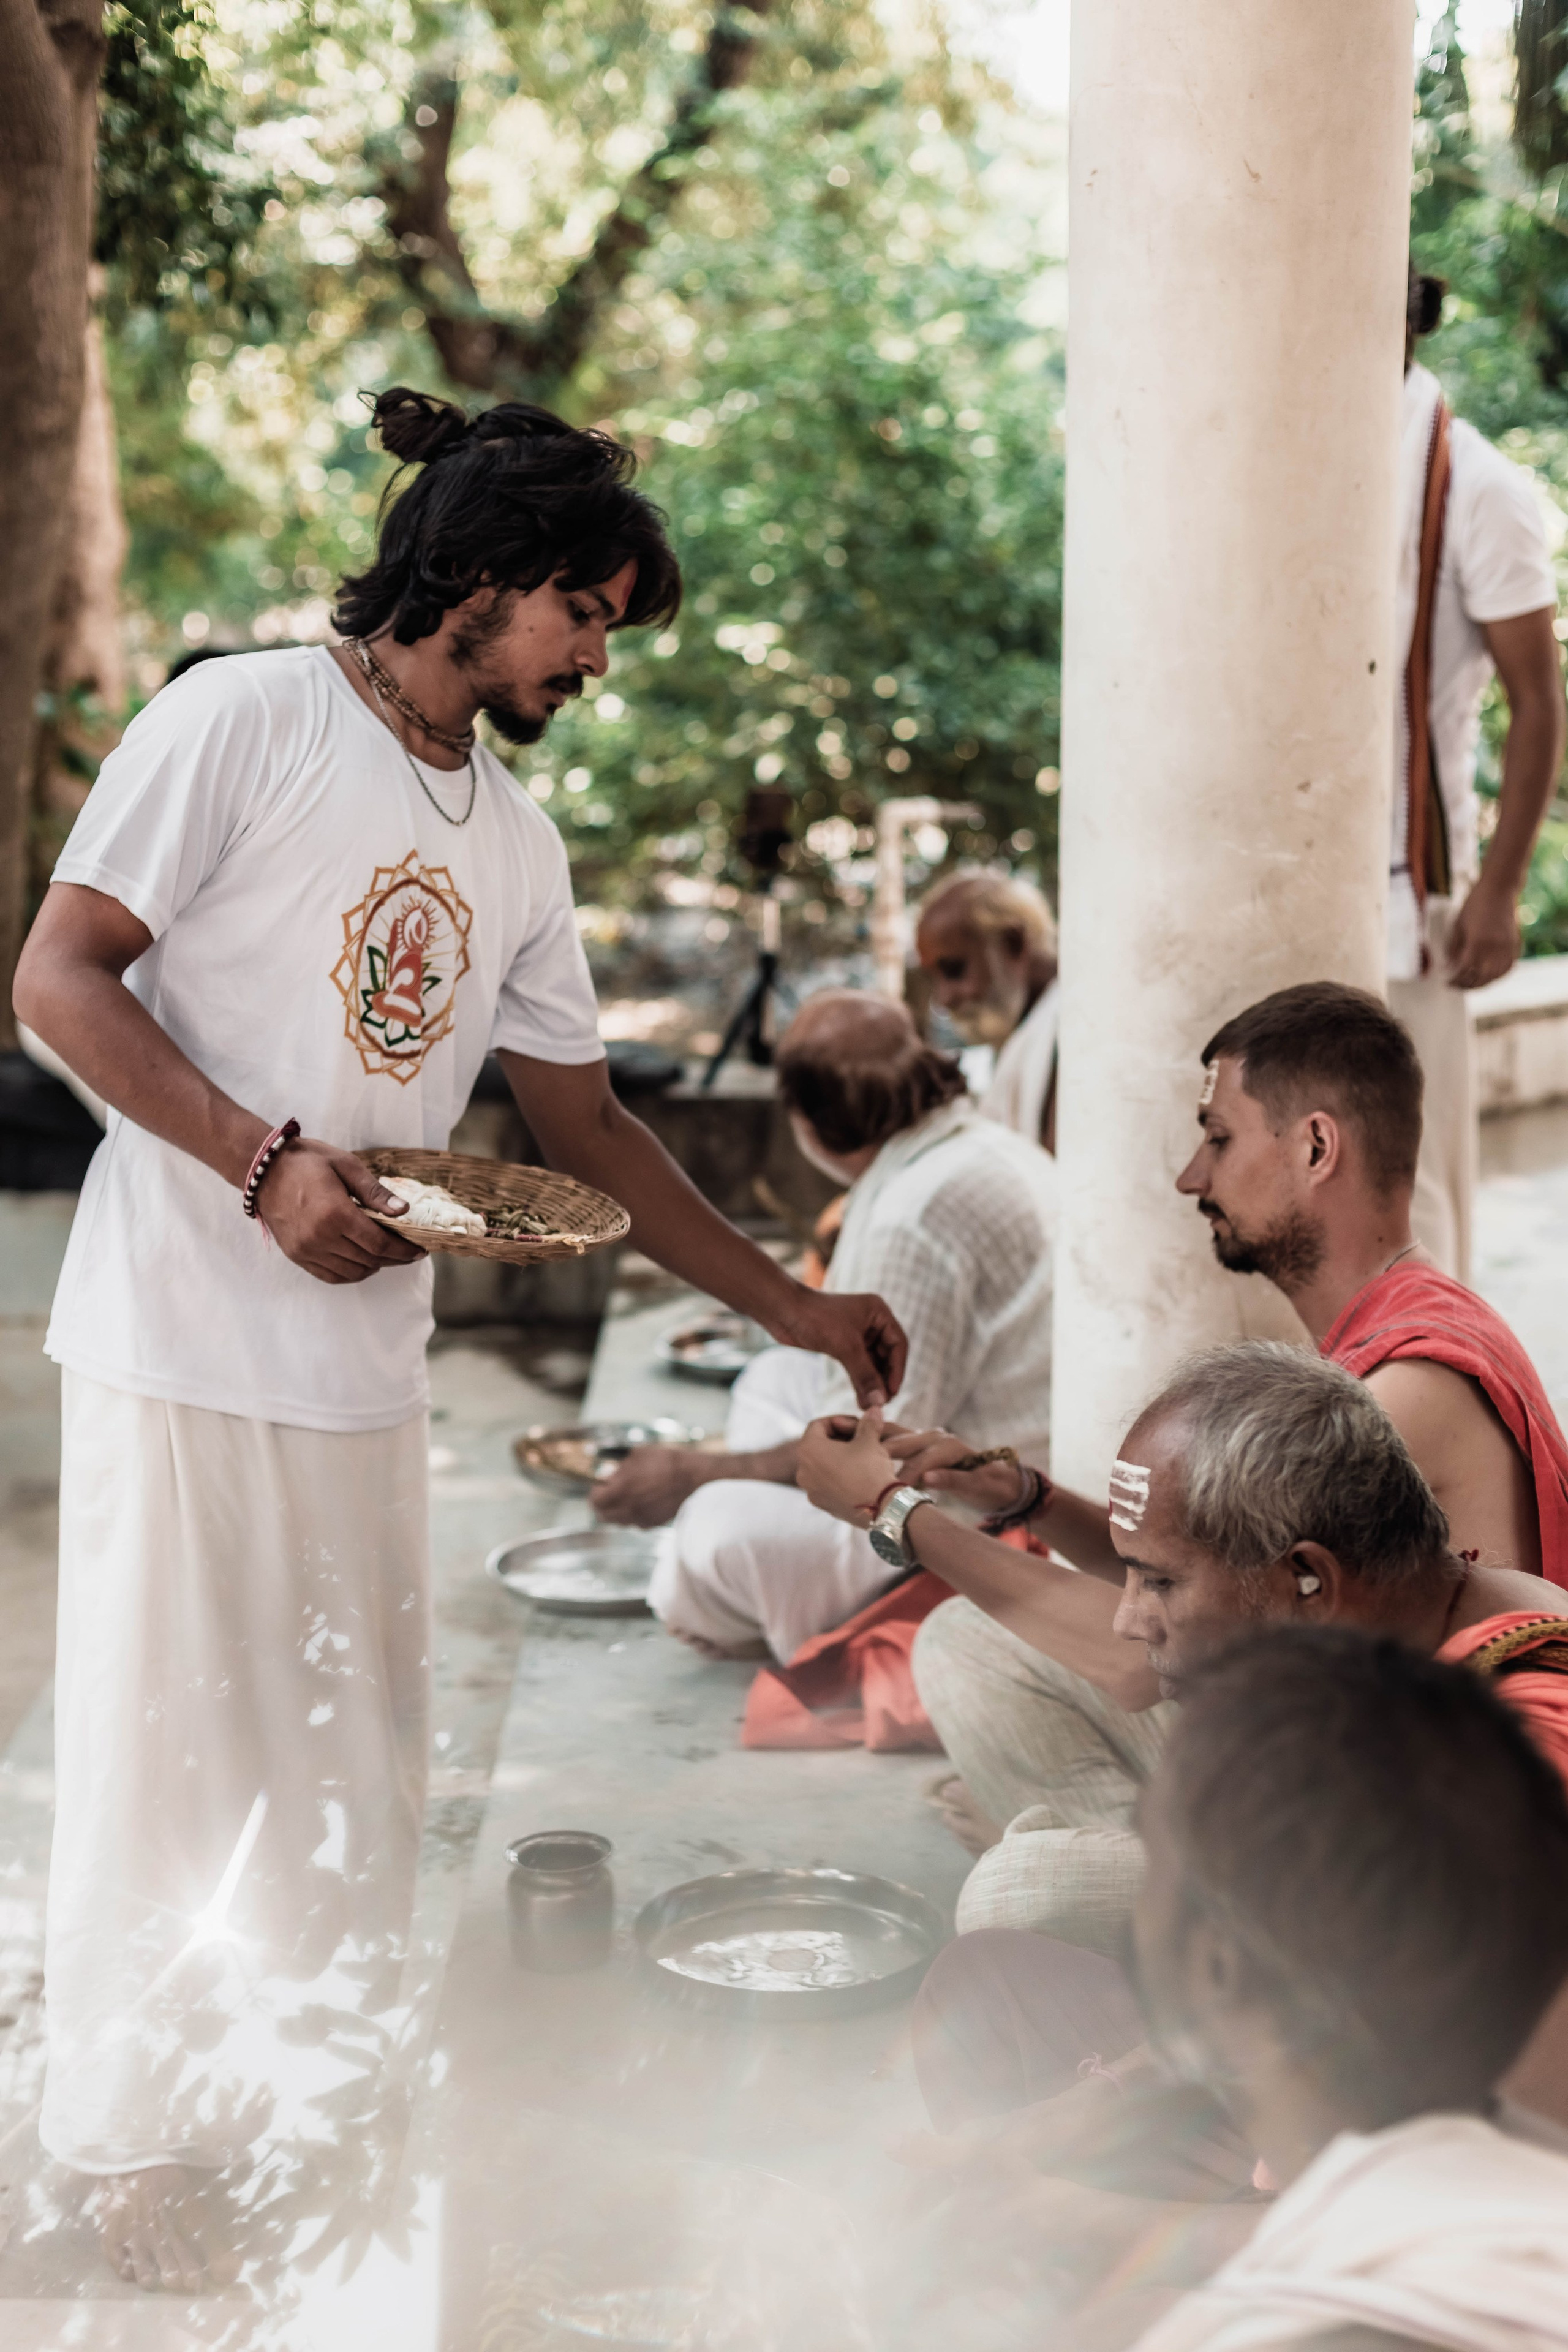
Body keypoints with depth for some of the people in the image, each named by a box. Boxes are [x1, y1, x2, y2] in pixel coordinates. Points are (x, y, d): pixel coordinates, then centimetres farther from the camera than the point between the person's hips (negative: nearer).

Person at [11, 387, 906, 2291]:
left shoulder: (516, 844, 15)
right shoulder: (246, 719, -5)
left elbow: (582, 1120, 19)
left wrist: (789, 1308, 16)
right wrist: (269, 1164, -19)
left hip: (365, 1368, 6)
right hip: (185, 1345, -6)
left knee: (350, 1762, 10)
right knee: (171, 1741, 2)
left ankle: (303, 2120, 26)